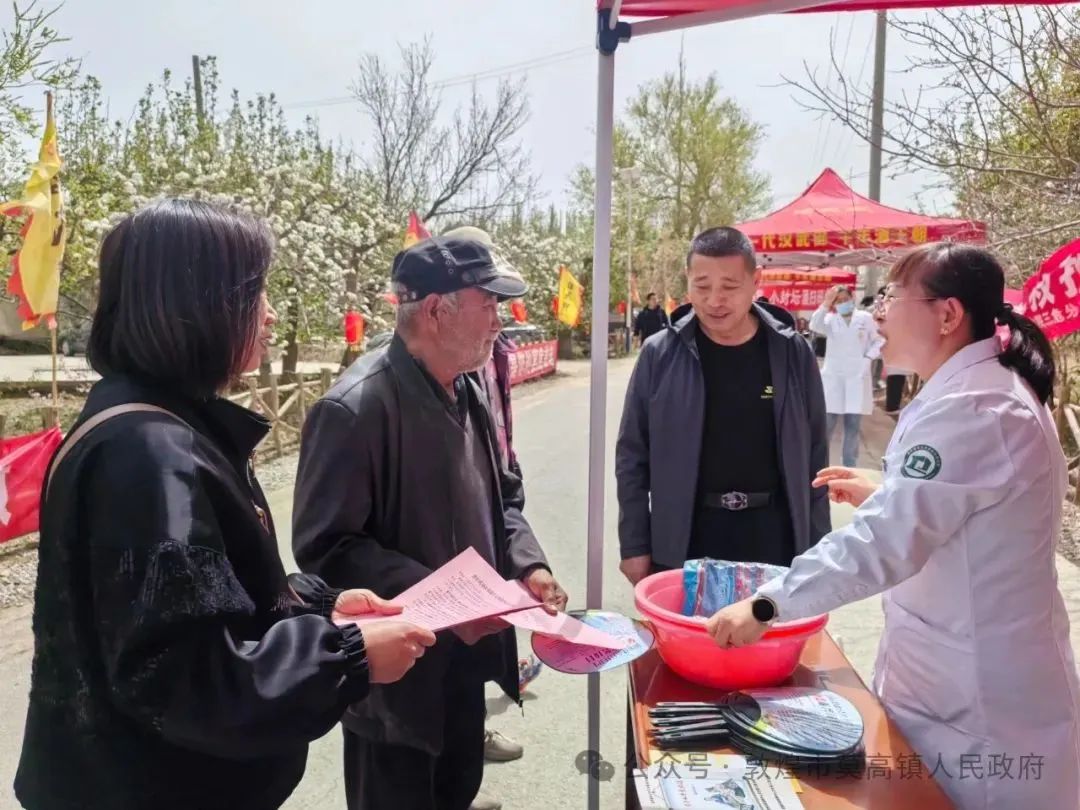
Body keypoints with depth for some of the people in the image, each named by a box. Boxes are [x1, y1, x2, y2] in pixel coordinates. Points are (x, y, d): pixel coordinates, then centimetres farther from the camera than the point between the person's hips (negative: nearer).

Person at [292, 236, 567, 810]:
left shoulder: (466, 393, 3)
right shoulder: (356, 408, -24)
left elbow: (501, 496, 13)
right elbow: (325, 547, -23)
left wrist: (528, 564, -3)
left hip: (464, 654, 8)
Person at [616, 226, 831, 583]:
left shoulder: (793, 353, -3)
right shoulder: (660, 355, -6)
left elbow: (814, 458, 4)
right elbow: (632, 457, 0)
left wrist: (816, 550, 4)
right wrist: (634, 545, -2)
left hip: (772, 540, 1)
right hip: (683, 543, -1)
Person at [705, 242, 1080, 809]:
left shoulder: (972, 409, -26)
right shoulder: (983, 388, 8)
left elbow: (884, 542, -32)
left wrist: (766, 606, -28)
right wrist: (882, 495, 12)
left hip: (975, 691, -9)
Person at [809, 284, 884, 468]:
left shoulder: (865, 318, 5)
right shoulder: (830, 319, 2)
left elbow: (878, 340, 12)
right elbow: (815, 326, -18)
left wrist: (868, 358, -3)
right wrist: (826, 305, -28)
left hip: (857, 378, 1)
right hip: (833, 378, -1)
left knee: (853, 427, 7)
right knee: (827, 426, 1)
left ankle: (849, 467, 16)